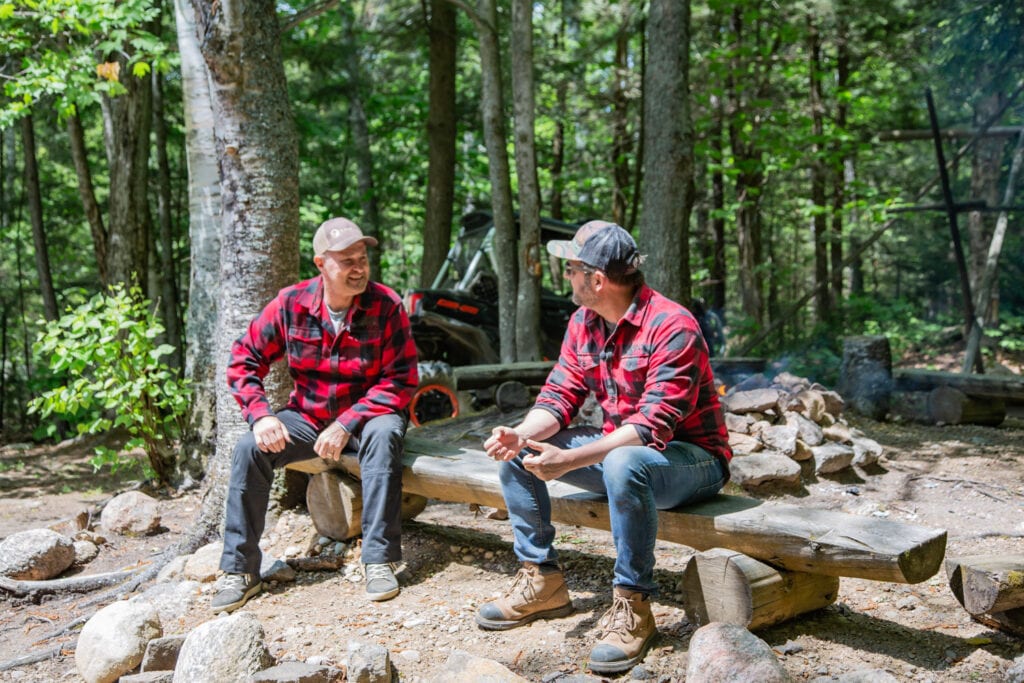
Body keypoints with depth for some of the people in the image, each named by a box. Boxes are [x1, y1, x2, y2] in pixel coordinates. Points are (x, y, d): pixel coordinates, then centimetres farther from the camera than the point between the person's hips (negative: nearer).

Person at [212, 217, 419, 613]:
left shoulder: (386, 306, -15)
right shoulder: (292, 303, -9)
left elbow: (401, 380, -16)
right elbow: (243, 360, -2)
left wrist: (347, 425, -25)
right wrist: (261, 415, -18)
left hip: (365, 415, -2)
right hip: (306, 417, 3)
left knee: (384, 435, -36)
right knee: (250, 447, -21)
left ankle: (380, 561, -30)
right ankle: (240, 571, -9)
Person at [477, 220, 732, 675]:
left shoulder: (671, 327, -24)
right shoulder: (584, 322, 1)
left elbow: (652, 426, -31)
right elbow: (560, 396, -1)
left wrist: (569, 460, -39)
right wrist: (522, 434, -22)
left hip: (691, 458, -8)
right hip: (618, 446, 8)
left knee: (624, 464, -40)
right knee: (514, 452, -2)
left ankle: (632, 606, -23)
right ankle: (541, 579, 5)